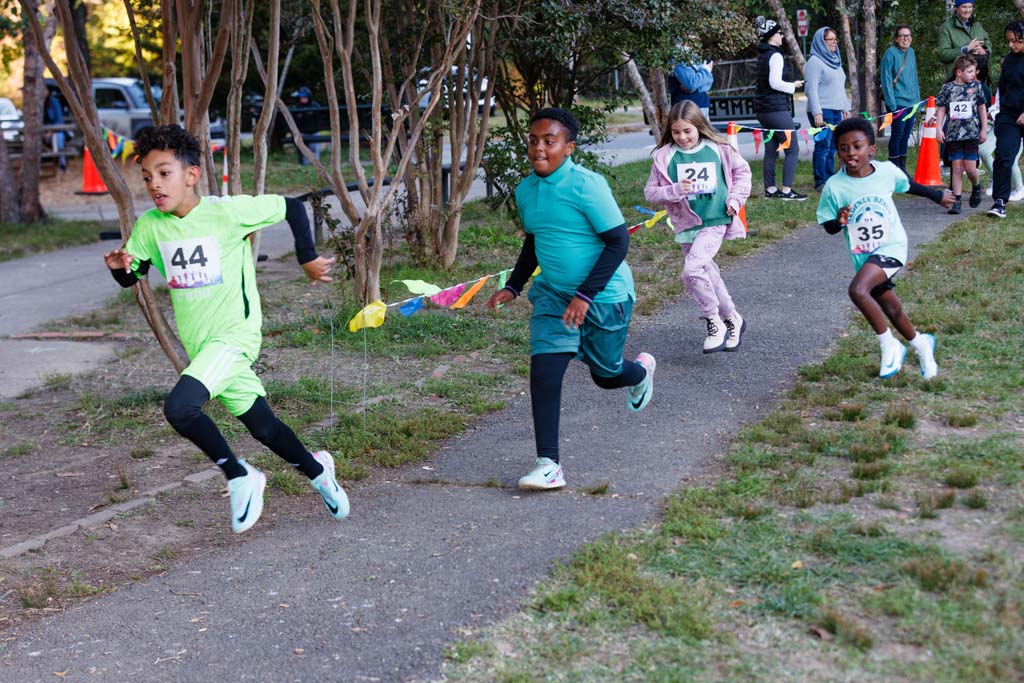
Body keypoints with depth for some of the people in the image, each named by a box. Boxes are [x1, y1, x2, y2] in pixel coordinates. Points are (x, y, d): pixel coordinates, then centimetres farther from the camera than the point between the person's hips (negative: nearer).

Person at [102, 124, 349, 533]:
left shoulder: (227, 211, -15)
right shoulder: (150, 225, 0)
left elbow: (292, 207, -5)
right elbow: (131, 278, 10)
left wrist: (308, 260, -1)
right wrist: (119, 266, -12)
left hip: (234, 335, -6)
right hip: (199, 345, 6)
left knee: (179, 407, -26)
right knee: (264, 428, 13)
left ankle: (240, 477, -5)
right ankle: (317, 471, 40)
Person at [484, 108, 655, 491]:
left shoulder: (586, 185, -20)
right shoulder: (525, 191, 2)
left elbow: (618, 241, -19)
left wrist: (585, 295, -23)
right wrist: (512, 287, 10)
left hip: (604, 295, -5)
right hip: (553, 294, 5)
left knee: (606, 375, 12)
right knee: (543, 371, -12)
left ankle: (641, 371, 50)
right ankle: (548, 465, -6)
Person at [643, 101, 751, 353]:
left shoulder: (718, 149, -3)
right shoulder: (665, 156, -2)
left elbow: (742, 171, 13)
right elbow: (650, 192, -1)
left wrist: (736, 199, 2)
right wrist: (675, 190, -17)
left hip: (715, 221, -3)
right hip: (686, 225, 4)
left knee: (692, 269, -21)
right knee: (708, 274, 12)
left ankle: (715, 322, -5)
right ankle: (732, 318, 33)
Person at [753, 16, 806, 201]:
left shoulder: (762, 54, 15)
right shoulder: (775, 55, -13)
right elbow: (775, 82, -21)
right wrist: (793, 86, -7)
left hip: (763, 109, 9)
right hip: (777, 109, -9)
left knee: (771, 150, 11)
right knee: (793, 149, -6)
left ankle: (770, 189, 13)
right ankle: (786, 190, -9)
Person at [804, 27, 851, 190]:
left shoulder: (835, 60, 18)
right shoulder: (815, 62, -8)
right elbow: (811, 89, -14)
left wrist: (845, 108, 20)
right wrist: (816, 113, -20)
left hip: (836, 111, 8)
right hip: (822, 111, -8)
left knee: (832, 147, 10)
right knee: (823, 146, -8)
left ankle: (831, 178, 15)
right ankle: (821, 182, -4)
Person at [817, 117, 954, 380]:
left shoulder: (887, 171, -11)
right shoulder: (835, 186, -13)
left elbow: (908, 185, 13)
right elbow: (829, 227, -3)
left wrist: (937, 195, 29)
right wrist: (839, 221, -27)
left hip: (891, 246, -3)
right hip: (862, 255, 3)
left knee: (857, 290, -28)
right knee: (891, 311, 16)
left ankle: (889, 346, -10)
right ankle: (921, 343, 46)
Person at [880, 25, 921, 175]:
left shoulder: (911, 52, 11)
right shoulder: (891, 53, -10)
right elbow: (886, 79, -13)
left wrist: (917, 99, 12)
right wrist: (891, 104, -17)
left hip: (911, 102, 7)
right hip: (898, 102, -7)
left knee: (905, 136, 10)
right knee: (897, 135, -4)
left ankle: (902, 168, 18)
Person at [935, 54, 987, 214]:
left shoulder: (976, 86, 4)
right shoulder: (947, 88, 1)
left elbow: (982, 108, 10)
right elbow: (941, 109, 5)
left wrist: (984, 129, 7)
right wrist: (939, 129, -3)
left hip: (971, 133, 0)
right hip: (953, 134, 0)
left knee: (970, 167, -3)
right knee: (957, 167, 0)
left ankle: (976, 186, 29)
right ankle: (956, 200, 4)